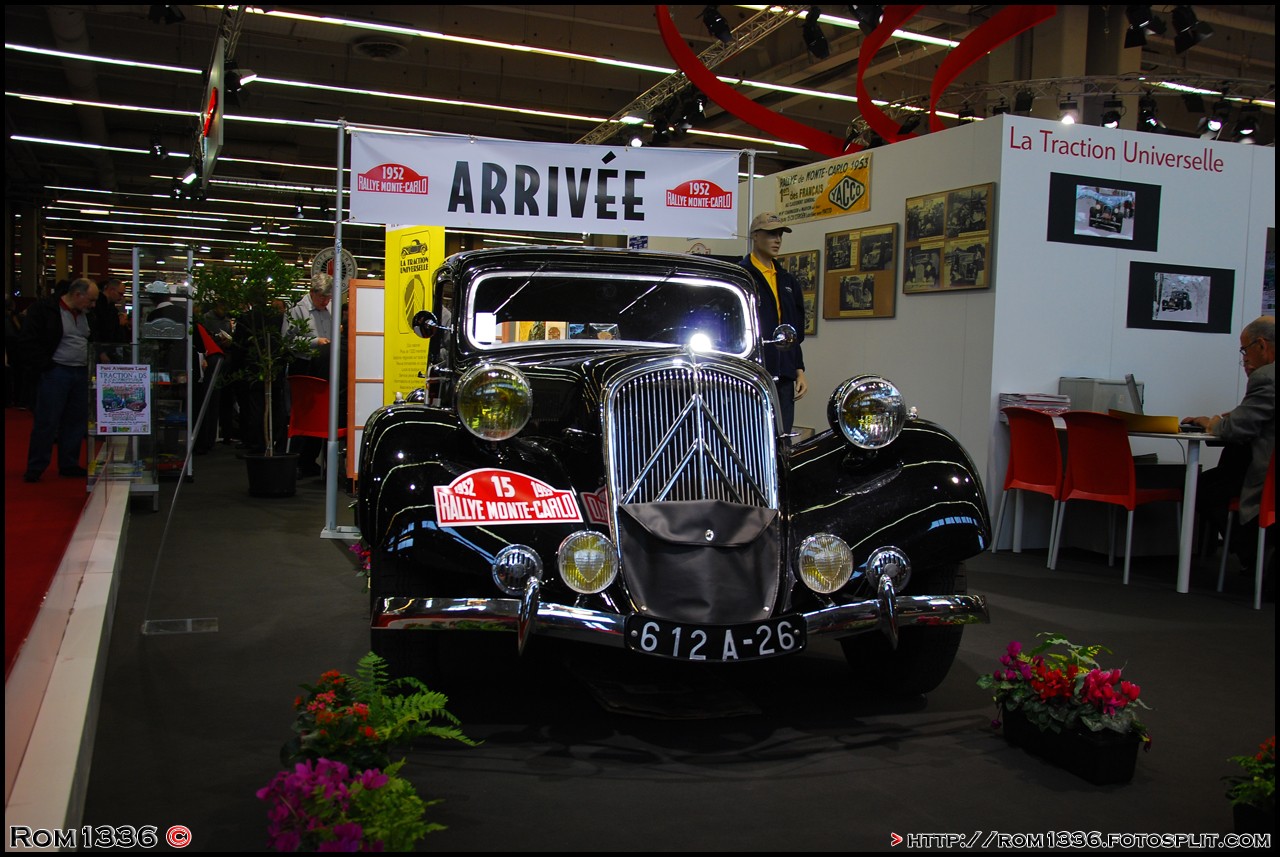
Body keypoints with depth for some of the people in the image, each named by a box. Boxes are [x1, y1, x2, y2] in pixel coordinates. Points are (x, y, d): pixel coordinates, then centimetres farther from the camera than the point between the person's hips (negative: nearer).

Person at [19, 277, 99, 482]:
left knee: (76, 421, 9)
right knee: (46, 422, -3)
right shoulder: (44, 309, -8)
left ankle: (69, 465, 19)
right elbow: (30, 343, -11)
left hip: (80, 373, 7)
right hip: (55, 373, -7)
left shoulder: (86, 315, 13)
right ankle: (35, 469, 5)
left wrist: (90, 365, 12)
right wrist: (45, 366, -14)